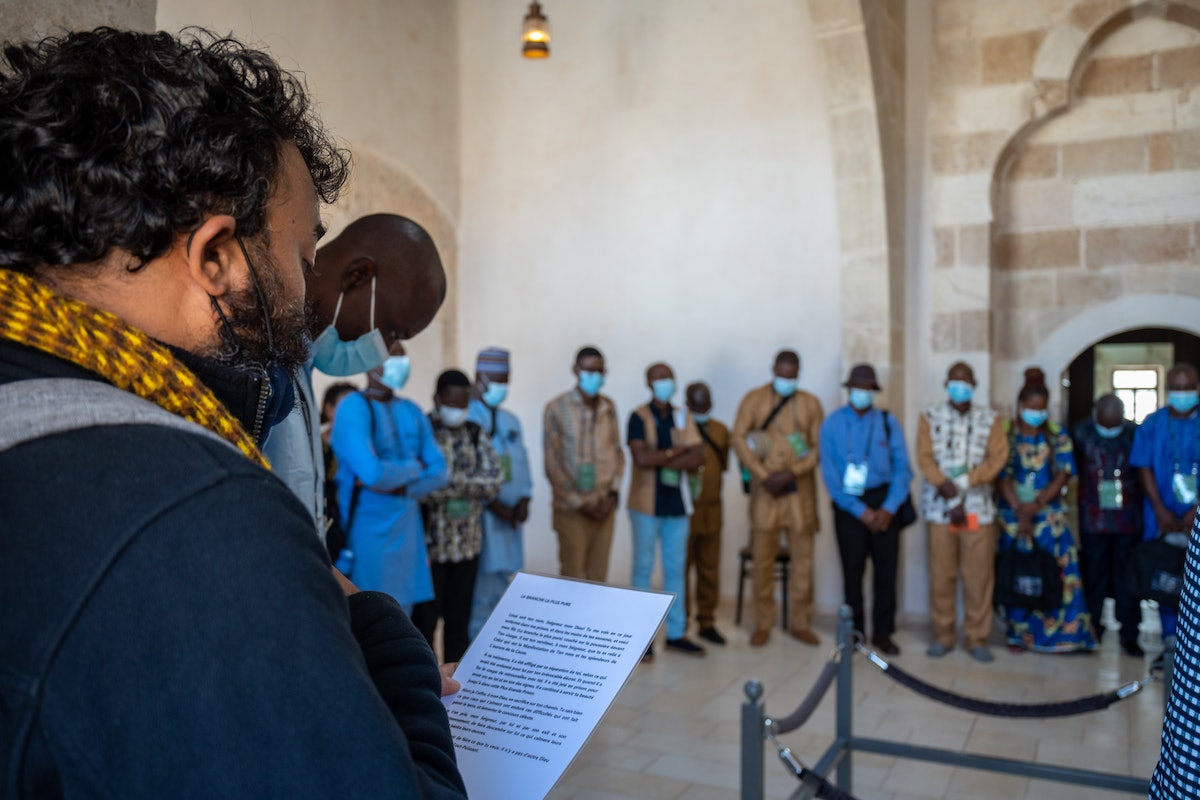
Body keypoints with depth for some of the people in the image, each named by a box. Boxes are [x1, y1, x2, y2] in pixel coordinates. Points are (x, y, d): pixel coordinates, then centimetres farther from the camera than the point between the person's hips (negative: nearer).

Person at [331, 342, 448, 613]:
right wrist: (413, 468, -4)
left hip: (408, 531, 6)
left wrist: (396, 487, -10)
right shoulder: (353, 408, -10)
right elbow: (372, 473, -22)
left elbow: (440, 472, 6)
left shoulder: (412, 412, 10)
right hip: (369, 531, -6)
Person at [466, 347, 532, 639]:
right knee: (482, 595, -7)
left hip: (509, 520, 7)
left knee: (501, 592, 12)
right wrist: (495, 506, -16)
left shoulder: (511, 421, 19)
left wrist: (524, 500, 0)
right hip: (479, 517, -7)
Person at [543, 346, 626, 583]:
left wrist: (612, 494, 0)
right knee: (573, 576, -1)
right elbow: (552, 464, -7)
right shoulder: (556, 409, -6)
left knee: (599, 576, 8)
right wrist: (578, 503, -8)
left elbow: (618, 452, 12)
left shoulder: (609, 408, 8)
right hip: (572, 510, -4)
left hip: (604, 508, 4)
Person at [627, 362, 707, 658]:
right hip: (646, 503, -4)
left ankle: (676, 633, 17)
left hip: (677, 502, 4)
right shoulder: (639, 417, -5)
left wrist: (660, 460, -13)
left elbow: (697, 458, -4)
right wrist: (675, 452, -9)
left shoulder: (684, 417, 9)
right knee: (643, 567, 4)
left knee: (676, 568, 9)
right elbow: (642, 458, -19)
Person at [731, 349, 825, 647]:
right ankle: (763, 624, 13)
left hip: (800, 489, 1)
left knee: (803, 558, 4)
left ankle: (801, 623, 16)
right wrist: (763, 475, -11)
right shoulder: (754, 399, 5)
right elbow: (739, 438, -2)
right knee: (762, 558, 1)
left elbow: (821, 446, 2)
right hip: (765, 489, -1)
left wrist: (792, 473, -11)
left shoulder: (810, 403, 8)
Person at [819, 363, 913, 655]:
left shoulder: (888, 422, 1)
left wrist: (889, 508, -12)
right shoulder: (833, 424, -3)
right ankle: (854, 632, 21)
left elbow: (902, 467, -1)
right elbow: (830, 474, -6)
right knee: (852, 570, 6)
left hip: (884, 501, 1)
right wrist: (860, 511, -12)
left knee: (886, 568, 4)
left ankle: (882, 632, 20)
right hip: (848, 503, -1)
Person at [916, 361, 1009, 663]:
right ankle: (943, 635, 15)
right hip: (939, 506, 0)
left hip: (978, 507, 1)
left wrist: (964, 483, -14)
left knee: (979, 575, 1)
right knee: (941, 573, 2)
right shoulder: (930, 417, 6)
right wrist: (947, 489, -16)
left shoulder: (988, 419, 8)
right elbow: (925, 459, -4)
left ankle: (977, 638, 13)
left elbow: (998, 457, -3)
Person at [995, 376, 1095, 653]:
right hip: (1014, 515, -1)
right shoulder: (1005, 437, 2)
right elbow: (1002, 478, -4)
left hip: (1050, 517, 1)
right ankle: (1018, 634, 10)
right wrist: (1020, 511, -15)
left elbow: (1063, 476, -2)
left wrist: (1037, 504, -15)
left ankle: (1056, 632, 5)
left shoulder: (1058, 438, 6)